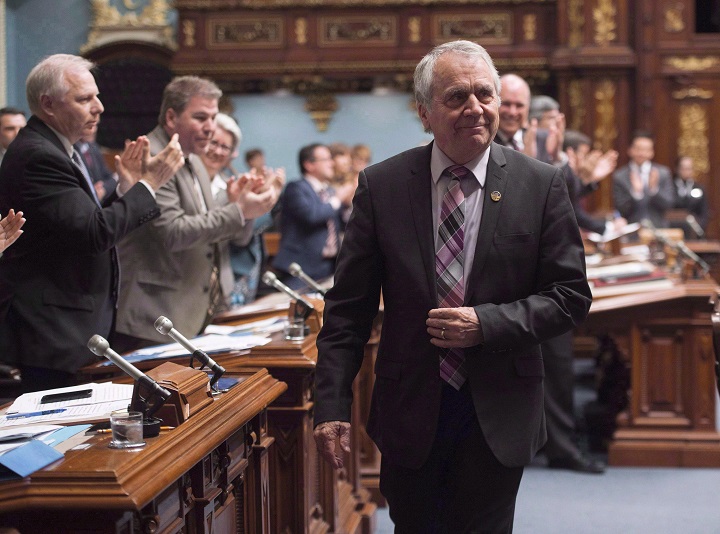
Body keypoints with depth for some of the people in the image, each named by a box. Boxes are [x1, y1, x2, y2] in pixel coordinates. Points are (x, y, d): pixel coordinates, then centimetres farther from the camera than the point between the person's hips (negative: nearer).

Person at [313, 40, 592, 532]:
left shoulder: (541, 186, -4)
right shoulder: (381, 187, -3)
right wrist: (332, 405, -6)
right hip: (410, 412, 1)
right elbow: (348, 306, -1)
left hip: (498, 414, 0)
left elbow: (570, 297, -2)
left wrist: (487, 324, -17)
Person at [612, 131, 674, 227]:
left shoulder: (663, 173, 6)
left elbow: (668, 205, 1)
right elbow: (621, 210, -3)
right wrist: (635, 192, -18)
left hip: (658, 229, 1)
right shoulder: (619, 176, 1)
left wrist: (654, 188, -14)